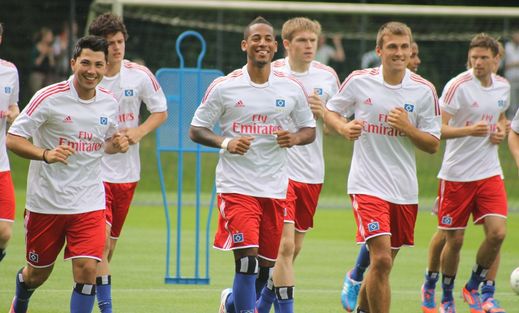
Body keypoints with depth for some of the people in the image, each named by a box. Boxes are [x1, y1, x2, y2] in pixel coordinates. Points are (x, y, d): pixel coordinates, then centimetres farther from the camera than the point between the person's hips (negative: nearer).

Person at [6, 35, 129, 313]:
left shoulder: (109, 103, 3)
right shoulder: (50, 97, -12)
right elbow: (12, 139, -12)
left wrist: (116, 145, -4)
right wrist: (45, 154, -29)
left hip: (89, 203, 2)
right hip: (46, 202, -2)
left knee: (87, 269, -14)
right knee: (38, 272, 12)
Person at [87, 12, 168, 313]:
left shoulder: (140, 75, -3)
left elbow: (161, 112, 8)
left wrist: (139, 132, -10)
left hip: (127, 171, 3)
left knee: (110, 243, 12)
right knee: (101, 238, -17)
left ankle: (92, 289, 32)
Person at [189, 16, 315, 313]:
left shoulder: (292, 88, 4)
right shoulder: (224, 87, -2)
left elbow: (309, 130, 14)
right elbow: (197, 130, 2)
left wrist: (295, 138, -9)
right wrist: (225, 142, -16)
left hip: (276, 188, 3)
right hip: (236, 186, -3)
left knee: (269, 264, 9)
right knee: (247, 260, -16)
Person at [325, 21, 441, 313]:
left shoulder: (424, 90, -1)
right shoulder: (359, 81, -4)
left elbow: (433, 145, 2)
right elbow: (330, 111, 12)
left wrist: (407, 127, -15)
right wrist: (344, 127, -9)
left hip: (405, 189, 3)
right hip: (368, 186, -3)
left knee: (385, 263, 13)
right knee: (381, 259, -17)